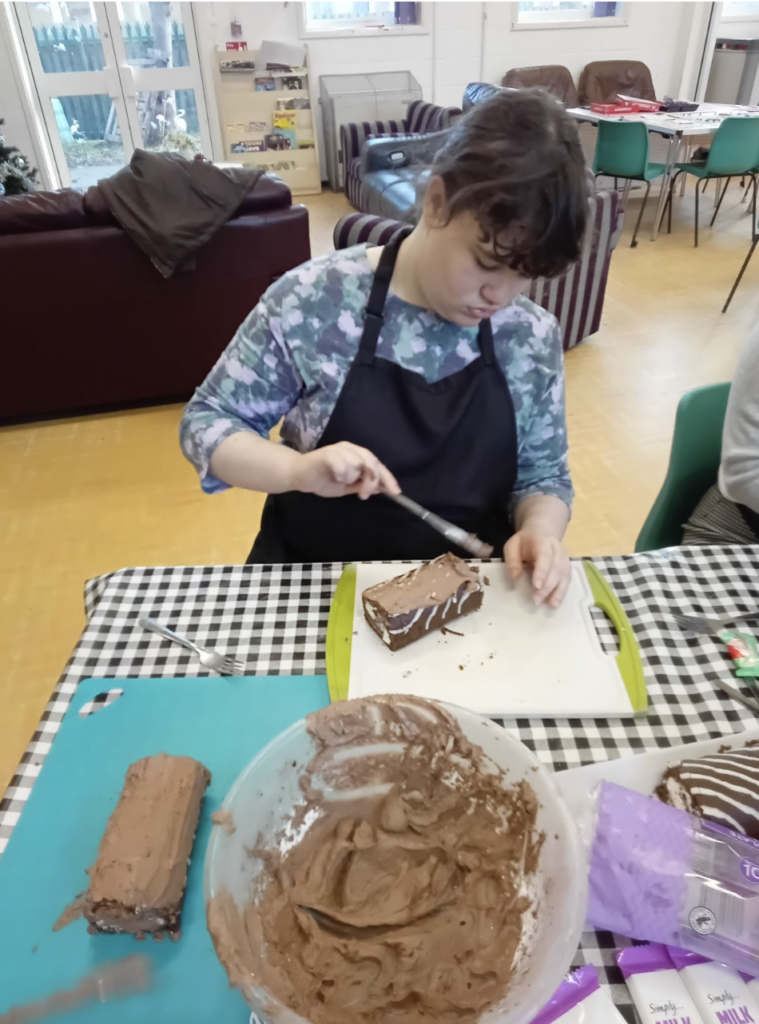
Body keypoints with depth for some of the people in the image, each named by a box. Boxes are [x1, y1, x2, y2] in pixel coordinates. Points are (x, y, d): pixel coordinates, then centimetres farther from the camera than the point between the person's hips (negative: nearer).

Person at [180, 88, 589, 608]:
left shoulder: (534, 337, -4)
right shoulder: (312, 299, -12)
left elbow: (543, 474, 6)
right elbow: (207, 419, -4)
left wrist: (540, 528, -17)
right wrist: (300, 470, -23)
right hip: (314, 581, 0)